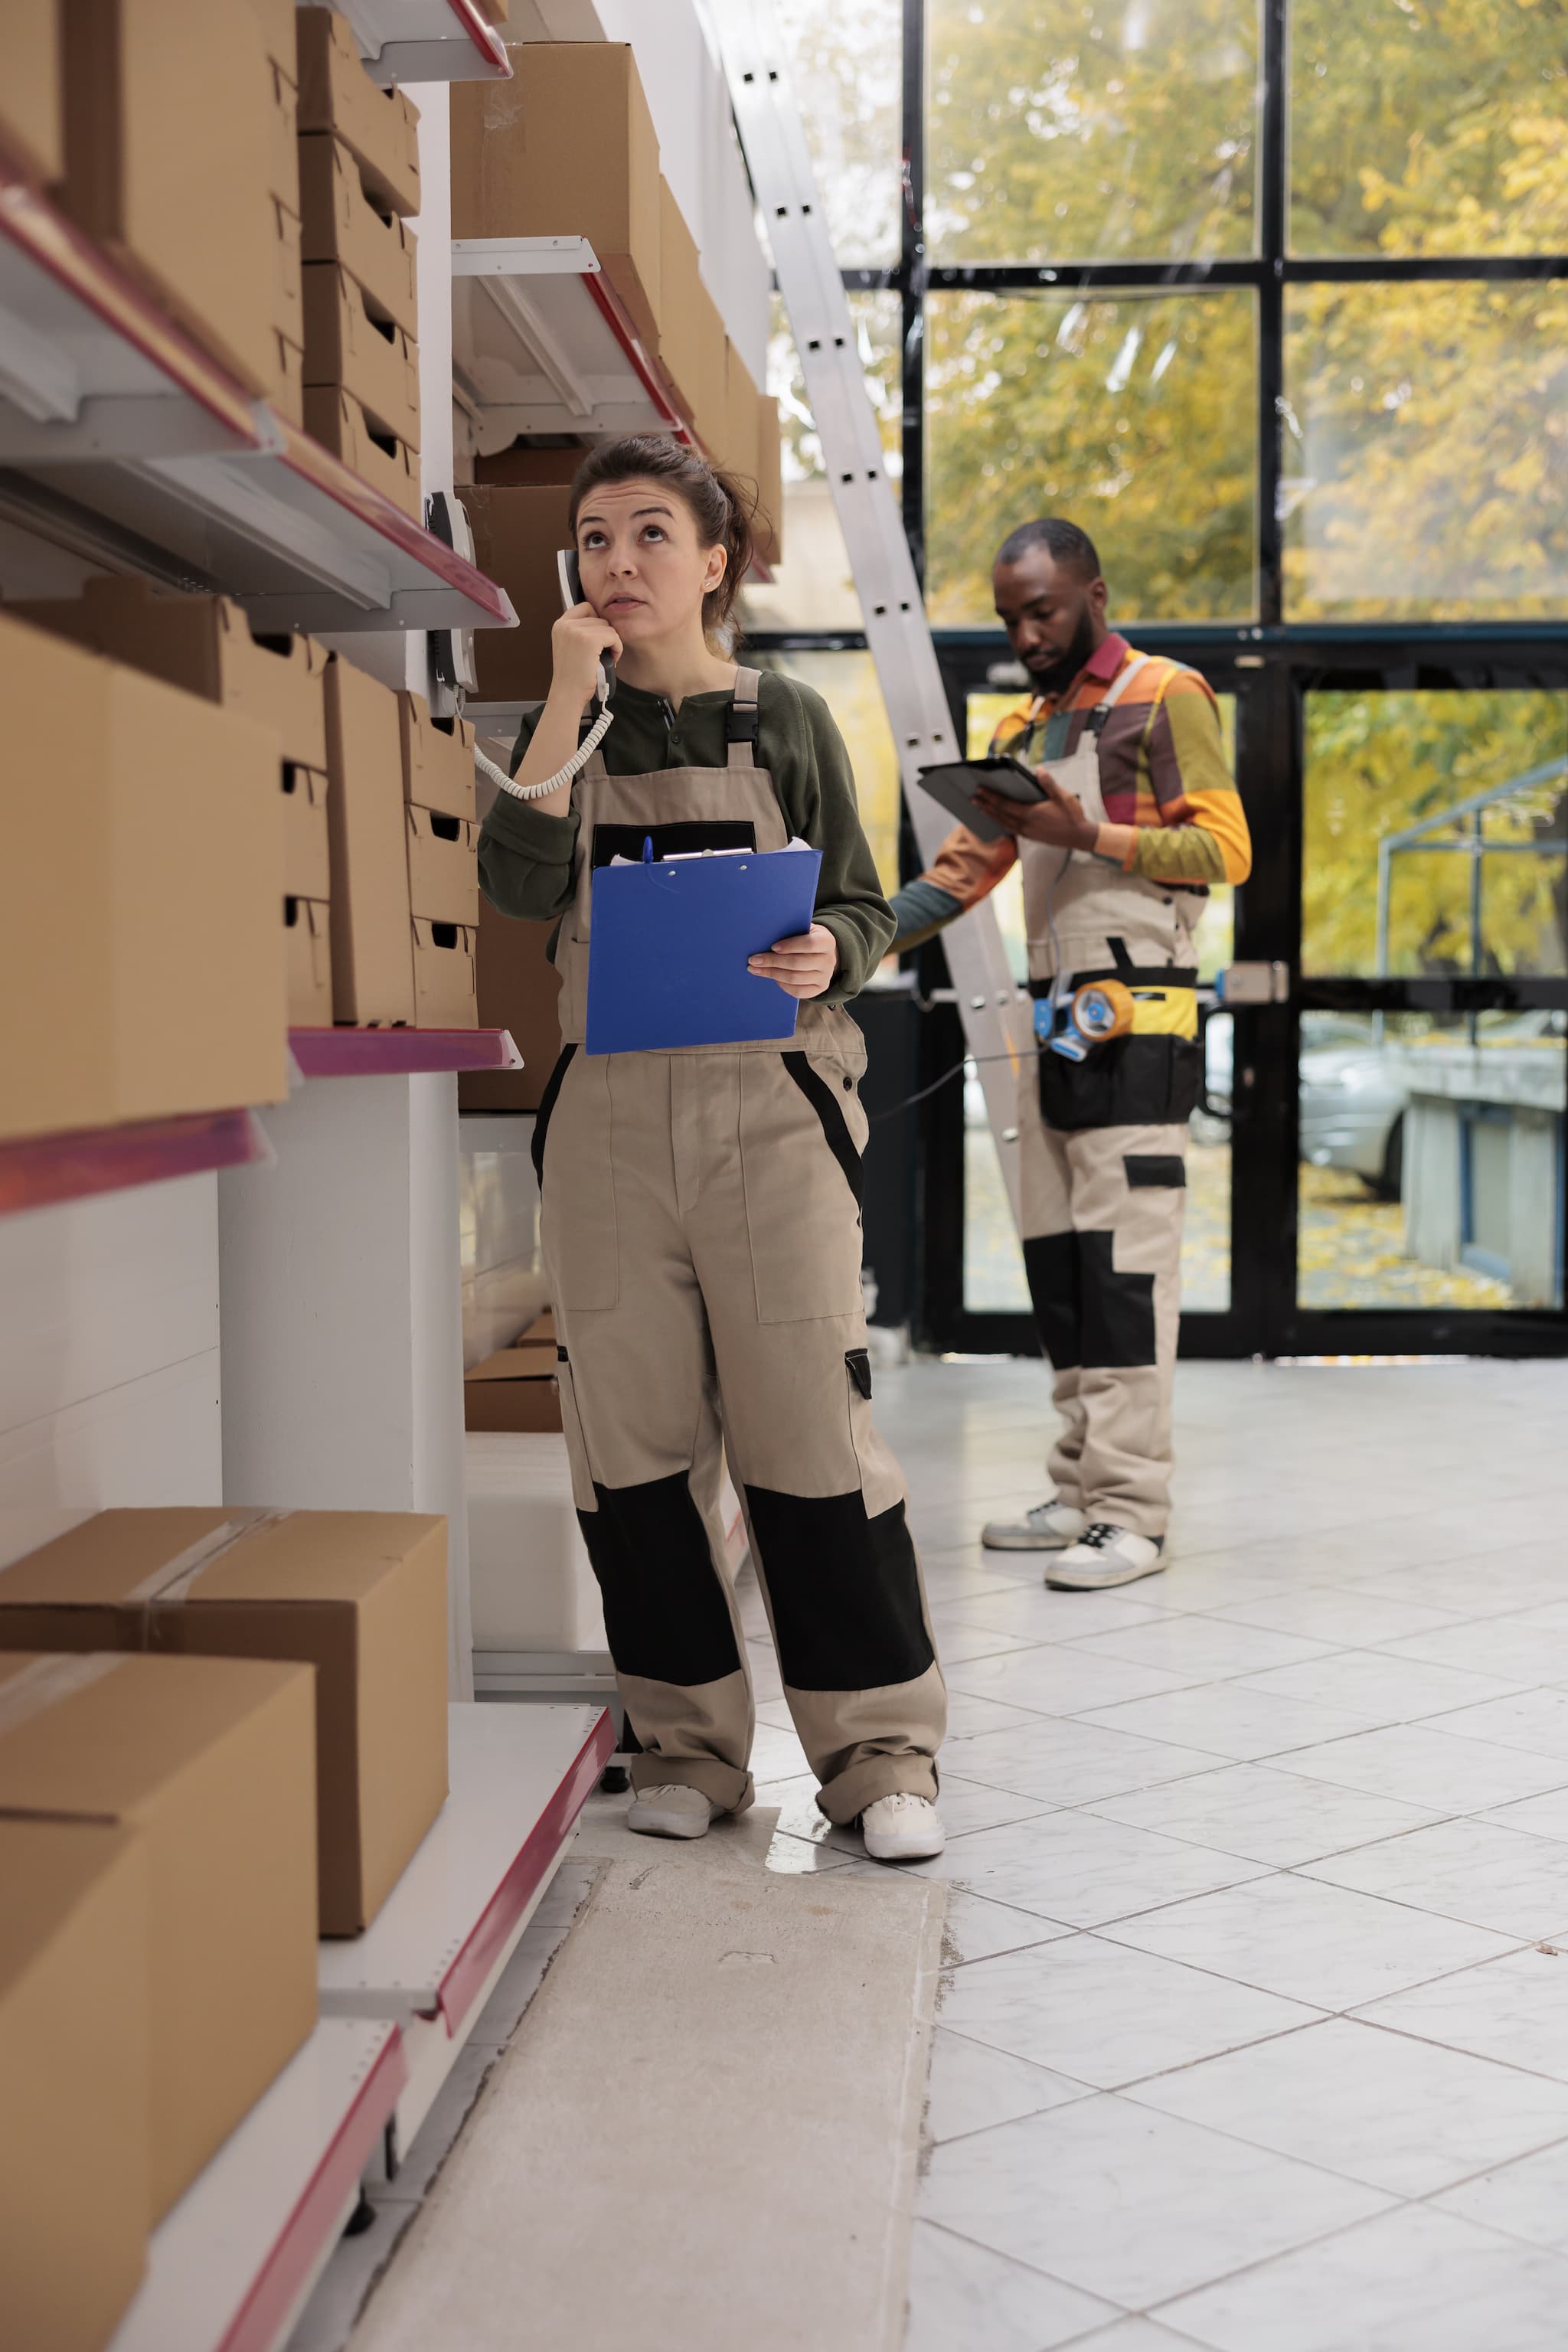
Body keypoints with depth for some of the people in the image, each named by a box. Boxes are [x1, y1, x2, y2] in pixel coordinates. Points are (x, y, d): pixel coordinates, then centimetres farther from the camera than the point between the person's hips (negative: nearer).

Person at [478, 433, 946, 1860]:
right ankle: (689, 1744, 18)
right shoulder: (572, 729, 12)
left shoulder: (785, 721, 7)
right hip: (609, 1111, 3)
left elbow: (865, 908, 7)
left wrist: (826, 957, -15)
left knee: (809, 1425, -5)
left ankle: (882, 1748, 6)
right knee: (632, 1435, 5)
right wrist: (568, 702, -10)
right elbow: (523, 886, -6)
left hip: (768, 1109, -2)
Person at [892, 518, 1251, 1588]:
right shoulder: (1023, 732, 22)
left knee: (1123, 1259, -10)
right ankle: (1082, 1492, 14)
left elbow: (1225, 850, -9)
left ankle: (1134, 1515, -7)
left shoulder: (1165, 698, 0)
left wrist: (1084, 834, -18)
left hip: (1134, 1023, -8)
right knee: (1056, 1258, 7)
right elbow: (963, 869, 19)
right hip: (1053, 1021, 8)